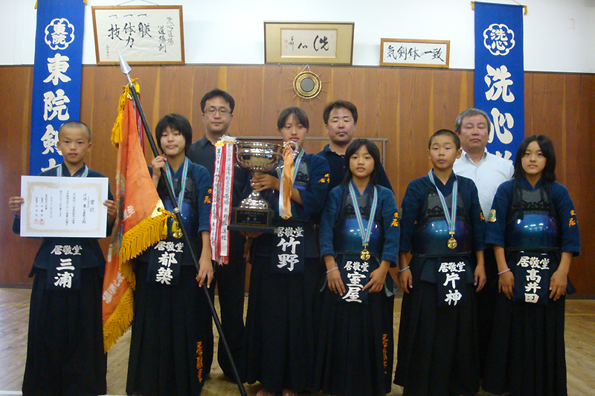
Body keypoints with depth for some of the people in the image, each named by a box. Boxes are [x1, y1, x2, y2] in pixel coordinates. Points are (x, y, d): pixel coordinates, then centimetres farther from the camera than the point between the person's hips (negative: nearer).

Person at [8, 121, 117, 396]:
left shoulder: (98, 181, 3)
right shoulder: (43, 179, 6)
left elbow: (105, 229, 1)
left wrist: (110, 215, -19)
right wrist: (18, 212, -14)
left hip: (85, 267, -1)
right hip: (50, 264, 1)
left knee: (83, 330, 3)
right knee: (46, 329, 6)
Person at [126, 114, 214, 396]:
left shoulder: (200, 174, 3)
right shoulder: (150, 172, 10)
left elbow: (205, 219, -6)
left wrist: (205, 256, -17)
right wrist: (155, 177, -6)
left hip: (186, 260, -2)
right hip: (152, 259, 2)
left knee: (186, 324, 1)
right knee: (152, 324, 6)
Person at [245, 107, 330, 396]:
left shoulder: (317, 164, 9)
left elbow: (315, 201, -8)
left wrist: (279, 185, -17)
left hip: (302, 251, -1)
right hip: (268, 247, 1)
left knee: (298, 315, 2)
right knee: (267, 314, 3)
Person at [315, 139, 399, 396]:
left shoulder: (385, 196, 8)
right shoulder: (337, 194, 8)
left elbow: (392, 235, -1)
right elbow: (326, 231, -2)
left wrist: (382, 270, -12)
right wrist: (331, 267, -13)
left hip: (374, 273, 0)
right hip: (341, 271, 0)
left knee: (373, 331, 4)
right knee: (339, 329, 4)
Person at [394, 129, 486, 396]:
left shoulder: (467, 187, 6)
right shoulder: (417, 187, -1)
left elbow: (477, 228, 8)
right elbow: (405, 228, -2)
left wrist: (480, 264, 5)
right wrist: (403, 267, -6)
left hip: (461, 269, 2)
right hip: (425, 270, -2)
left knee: (459, 331, 8)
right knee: (424, 333, 3)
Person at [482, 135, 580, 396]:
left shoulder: (558, 192, 6)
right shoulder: (507, 190, 3)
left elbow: (570, 235, 1)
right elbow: (496, 232, -2)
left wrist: (562, 272, -9)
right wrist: (503, 270, -9)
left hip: (549, 272, 1)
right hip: (514, 270, -1)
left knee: (547, 333, 6)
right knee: (512, 332, 4)